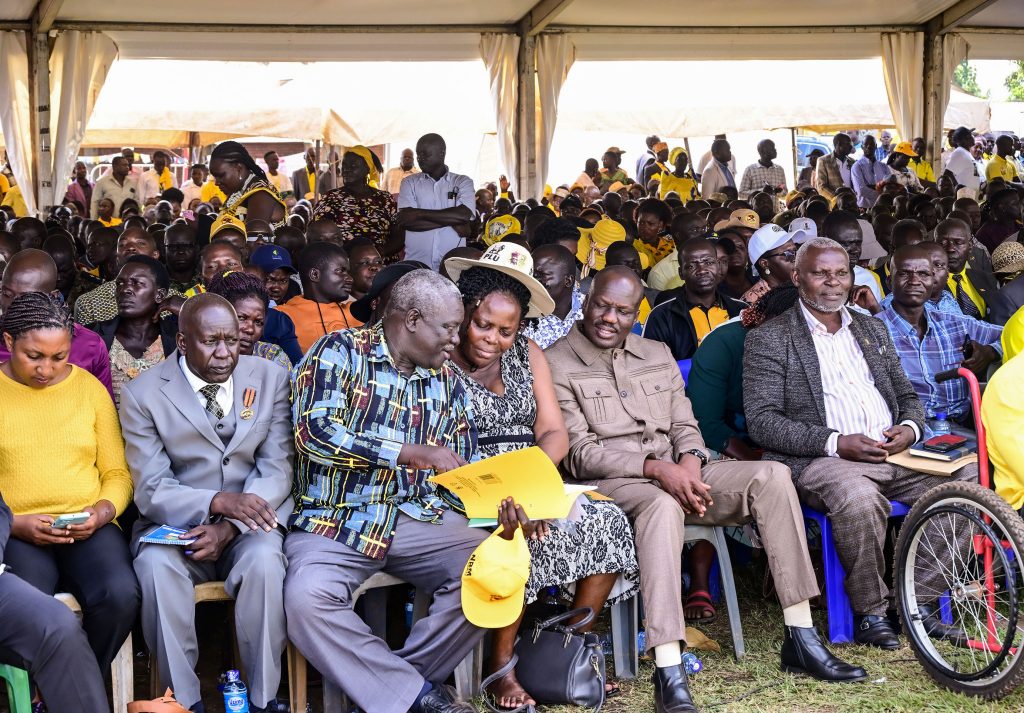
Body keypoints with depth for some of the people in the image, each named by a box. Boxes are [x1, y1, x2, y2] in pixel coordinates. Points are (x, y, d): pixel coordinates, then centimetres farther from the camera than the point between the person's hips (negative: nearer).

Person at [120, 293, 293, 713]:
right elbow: (151, 490, -8)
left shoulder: (271, 379, 3)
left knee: (264, 559, -32)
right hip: (176, 522, 0)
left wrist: (229, 528, -19)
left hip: (249, 521, 1)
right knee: (155, 563, -32)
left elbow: (277, 471, -2)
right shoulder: (143, 394, -2)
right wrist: (219, 502, -27)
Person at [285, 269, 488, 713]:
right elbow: (316, 432, -19)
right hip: (334, 520, -4)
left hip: (417, 517, 4)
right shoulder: (339, 353, -4)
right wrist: (413, 454, -22)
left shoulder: (448, 381, 13)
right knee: (306, 598, -32)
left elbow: (463, 471, 14)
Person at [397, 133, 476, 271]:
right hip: (416, 264, 1)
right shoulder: (409, 183, 9)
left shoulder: (463, 182, 7)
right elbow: (405, 222, -5)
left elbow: (464, 215, -10)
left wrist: (419, 213, -9)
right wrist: (451, 220, -9)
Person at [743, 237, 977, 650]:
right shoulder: (768, 339, 3)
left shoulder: (872, 329, 23)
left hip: (892, 454, 6)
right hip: (819, 461, -6)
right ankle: (870, 613, -17)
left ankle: (919, 600, -8)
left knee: (968, 479, -17)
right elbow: (761, 421, -7)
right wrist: (835, 443, -17)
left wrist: (909, 428, 0)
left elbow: (907, 396, 26)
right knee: (859, 497, -37)